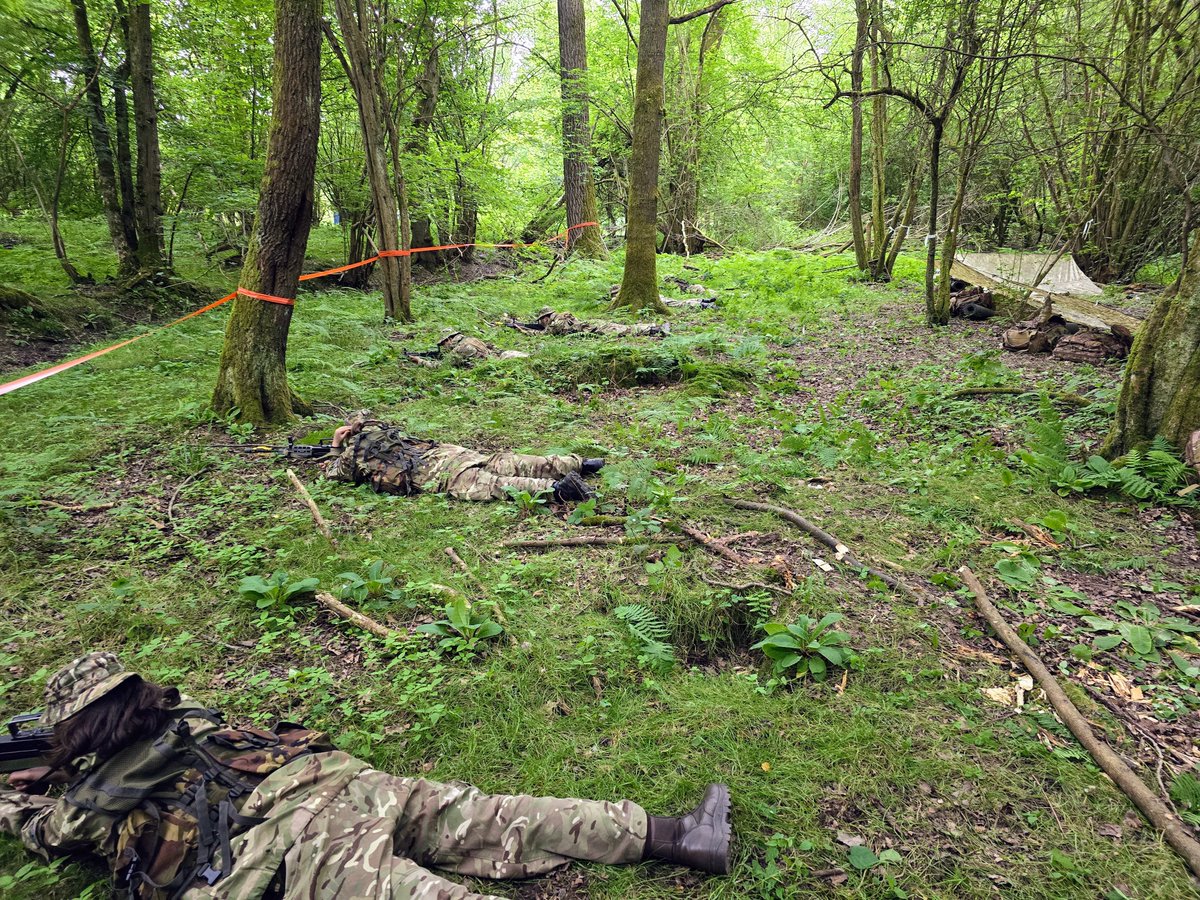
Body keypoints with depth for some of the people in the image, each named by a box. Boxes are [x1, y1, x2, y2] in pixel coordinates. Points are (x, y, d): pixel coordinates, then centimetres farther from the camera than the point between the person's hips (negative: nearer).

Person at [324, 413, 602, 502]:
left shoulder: (353, 453, 14)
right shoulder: (384, 431, 33)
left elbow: (331, 473, 32)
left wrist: (335, 447, 45)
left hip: (430, 474, -7)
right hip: (441, 451, 7)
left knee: (487, 485, -25)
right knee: (503, 464, 0)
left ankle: (554, 488, -46)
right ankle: (575, 464, -9)